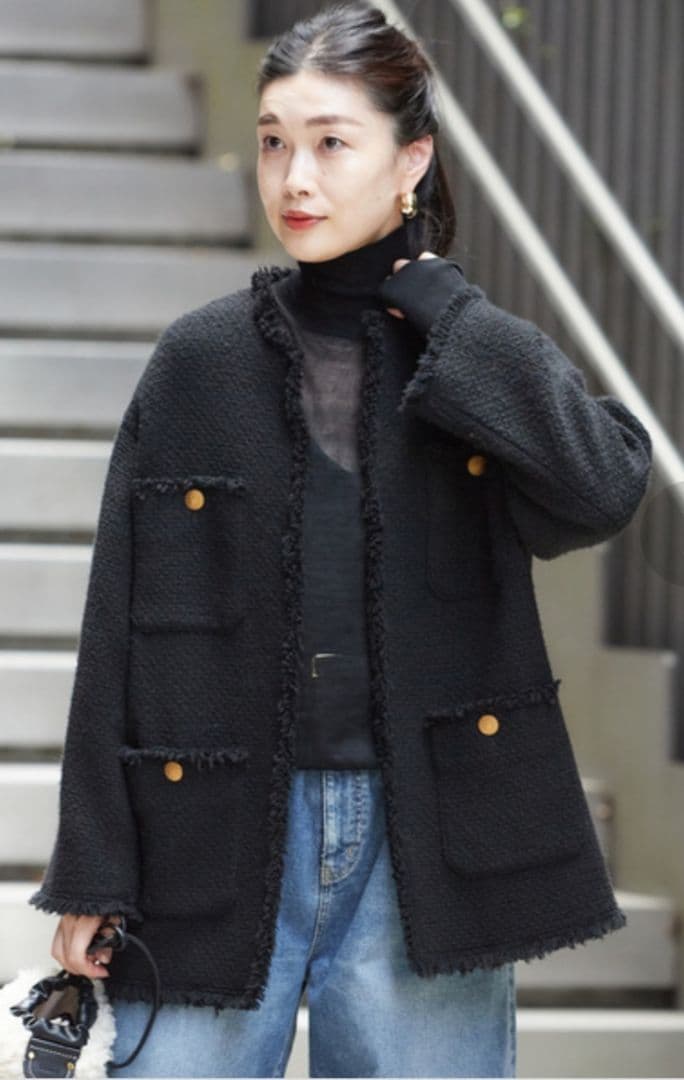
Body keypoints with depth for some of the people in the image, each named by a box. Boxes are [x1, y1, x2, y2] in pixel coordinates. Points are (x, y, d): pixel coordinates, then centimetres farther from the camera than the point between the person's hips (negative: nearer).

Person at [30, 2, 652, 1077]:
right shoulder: (203, 362, 3)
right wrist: (94, 870, 1)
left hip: (426, 853, 0)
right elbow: (120, 627, 4)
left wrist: (436, 301, -11)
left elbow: (604, 484, -19)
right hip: (220, 840, 0)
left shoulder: (482, 363, 3)